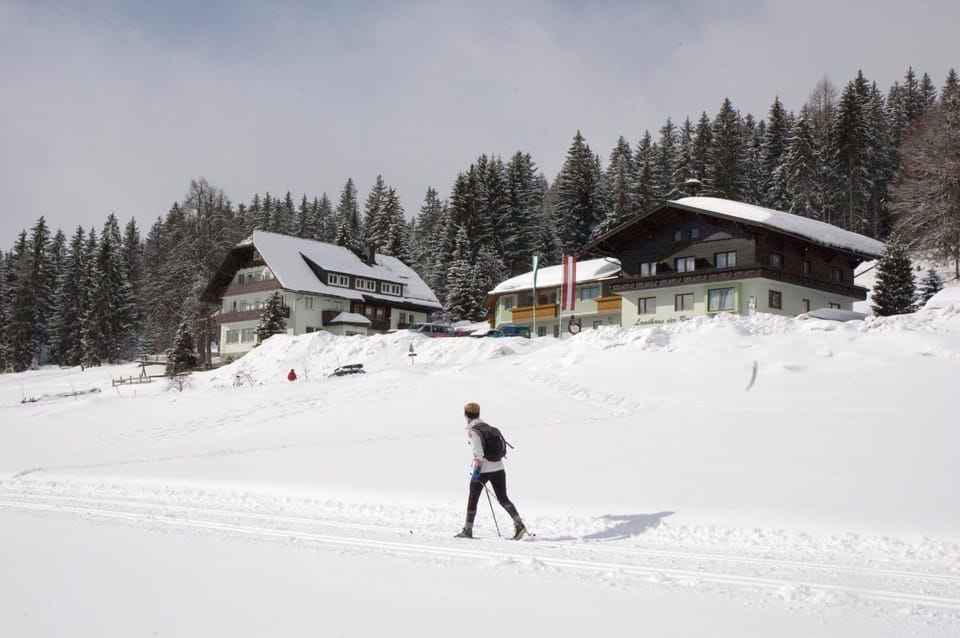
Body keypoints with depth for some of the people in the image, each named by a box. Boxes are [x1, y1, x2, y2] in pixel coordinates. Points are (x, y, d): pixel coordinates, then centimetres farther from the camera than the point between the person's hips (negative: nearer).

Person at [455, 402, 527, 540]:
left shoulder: (471, 429, -6)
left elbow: (478, 450, -17)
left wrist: (477, 469, -17)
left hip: (482, 470, -6)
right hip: (498, 468, 6)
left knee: (472, 499, 10)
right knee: (503, 499, 9)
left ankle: (468, 530, 17)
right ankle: (519, 524, -7)